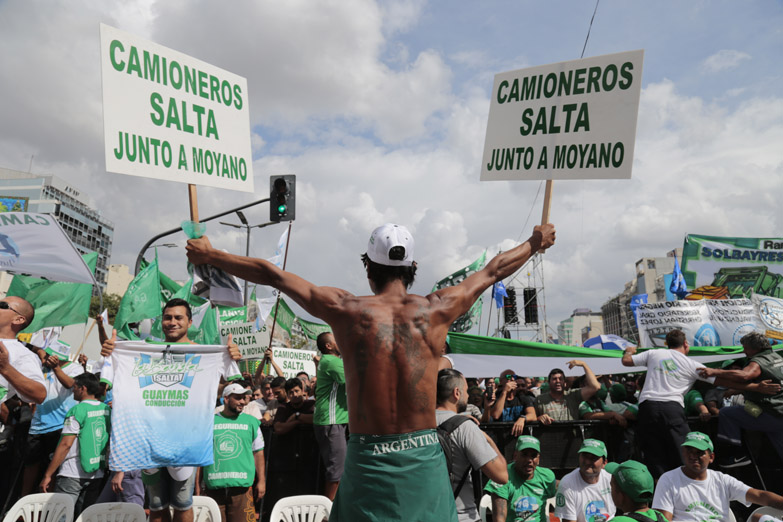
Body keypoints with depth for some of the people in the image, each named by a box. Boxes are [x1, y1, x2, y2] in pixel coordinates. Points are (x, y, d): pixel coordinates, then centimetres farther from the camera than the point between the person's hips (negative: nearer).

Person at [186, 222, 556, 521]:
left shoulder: (345, 310, -7)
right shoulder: (436, 309, -3)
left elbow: (271, 274, 4)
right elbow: (494, 270, 13)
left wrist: (210, 255, 18)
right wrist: (535, 243, 31)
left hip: (368, 456, -1)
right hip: (424, 455, 1)